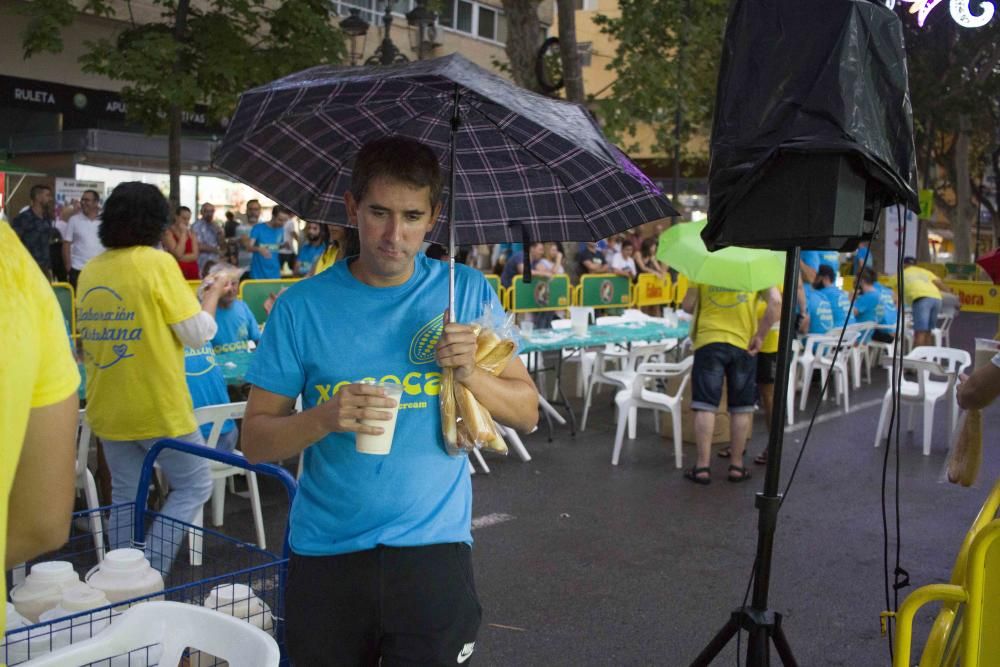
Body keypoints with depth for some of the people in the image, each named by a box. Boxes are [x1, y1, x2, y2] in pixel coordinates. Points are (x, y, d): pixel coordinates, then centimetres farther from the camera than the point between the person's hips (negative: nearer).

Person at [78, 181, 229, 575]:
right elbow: (198, 333, -12)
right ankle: (150, 572, 1)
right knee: (194, 486, 9)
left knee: (125, 498, 16)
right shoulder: (157, 263, -14)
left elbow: (91, 335, 16)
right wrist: (213, 295, 3)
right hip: (158, 407, -6)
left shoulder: (90, 271, 5)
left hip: (108, 409, 6)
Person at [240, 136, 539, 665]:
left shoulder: (468, 293, 0)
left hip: (434, 547, 0)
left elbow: (526, 413, 3)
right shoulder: (303, 305, -3)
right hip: (325, 553, 1)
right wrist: (324, 418, -21)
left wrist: (470, 374, -16)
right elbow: (255, 440, -2)